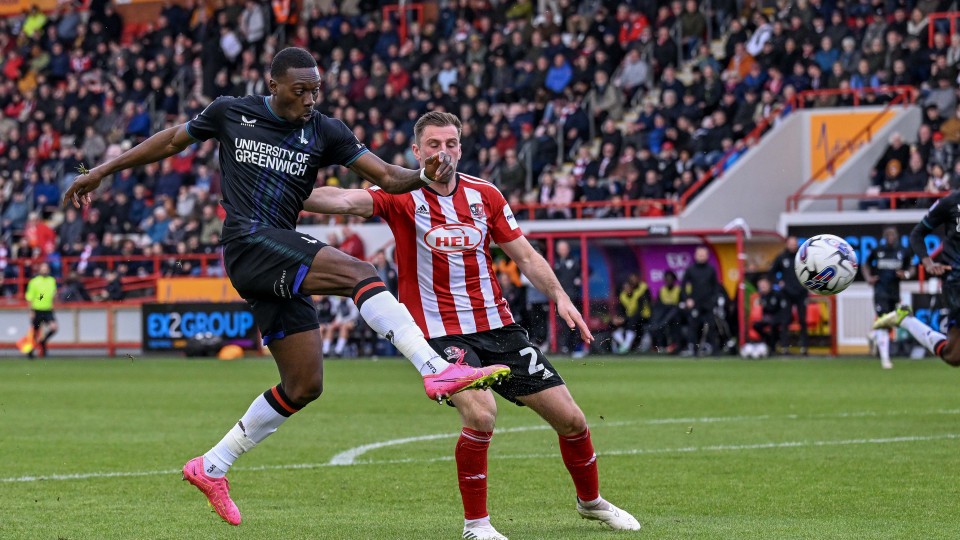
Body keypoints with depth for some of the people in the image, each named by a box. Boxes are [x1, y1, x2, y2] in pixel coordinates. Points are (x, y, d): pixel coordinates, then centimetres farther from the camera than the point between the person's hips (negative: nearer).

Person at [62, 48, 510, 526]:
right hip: (248, 243, -6)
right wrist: (102, 172, 23)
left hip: (283, 262, 6)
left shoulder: (324, 133, 8)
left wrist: (424, 176, -21)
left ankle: (212, 468, 16)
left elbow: (386, 177, 1)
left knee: (304, 385, 3)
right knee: (359, 271, -26)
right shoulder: (230, 113, 4)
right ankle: (436, 370, -40)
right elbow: (171, 141, 19)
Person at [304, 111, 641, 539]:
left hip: (498, 327, 5)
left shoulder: (485, 195, 4)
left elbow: (525, 256, 11)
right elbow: (347, 200, -25)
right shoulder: (403, 196, -8)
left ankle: (591, 501, 33)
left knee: (570, 419, 5)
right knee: (480, 415, -29)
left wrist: (560, 296, -3)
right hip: (441, 332, -5)